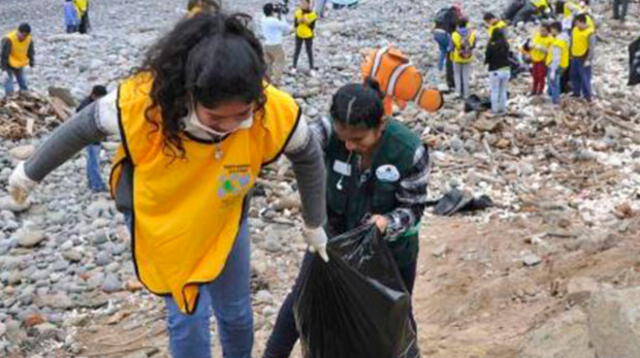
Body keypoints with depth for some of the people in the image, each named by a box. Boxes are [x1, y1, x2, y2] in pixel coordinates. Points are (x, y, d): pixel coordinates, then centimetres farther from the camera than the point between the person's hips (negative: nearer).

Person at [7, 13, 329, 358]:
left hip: (224, 218, 2)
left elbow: (309, 157, -11)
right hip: (157, 218, -2)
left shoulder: (276, 114, -35)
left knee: (236, 311, 17)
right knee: (187, 315, -2)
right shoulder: (140, 103, -37)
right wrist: (30, 172, 2)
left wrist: (314, 225, 4)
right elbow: (82, 127, -15)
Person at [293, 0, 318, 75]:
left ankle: (312, 68, 19)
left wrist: (307, 21, -29)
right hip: (299, 35, 2)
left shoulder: (312, 14, -13)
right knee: (297, 51, 12)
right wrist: (299, 20, -22)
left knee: (309, 51, 7)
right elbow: (295, 24, -2)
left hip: (308, 36, -2)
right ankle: (294, 67, 25)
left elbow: (312, 26, -12)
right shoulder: (298, 13, -5)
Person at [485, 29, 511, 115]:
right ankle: (502, 109, 24)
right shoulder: (506, 45, -1)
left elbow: (487, 57, -11)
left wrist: (486, 61, 10)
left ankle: (494, 110, 11)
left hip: (495, 71, -5)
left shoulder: (491, 45, -17)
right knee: (503, 91, 16)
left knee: (495, 91, 6)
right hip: (506, 70, 5)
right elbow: (508, 55, 9)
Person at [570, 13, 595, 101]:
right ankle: (576, 92, 33)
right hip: (574, 57, 7)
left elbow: (592, 47, -18)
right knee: (574, 75, 17)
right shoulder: (575, 29, 3)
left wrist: (588, 60, -20)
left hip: (584, 59, -7)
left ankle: (587, 95, 11)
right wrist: (571, 54, 18)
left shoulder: (590, 32, -19)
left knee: (585, 77, -2)